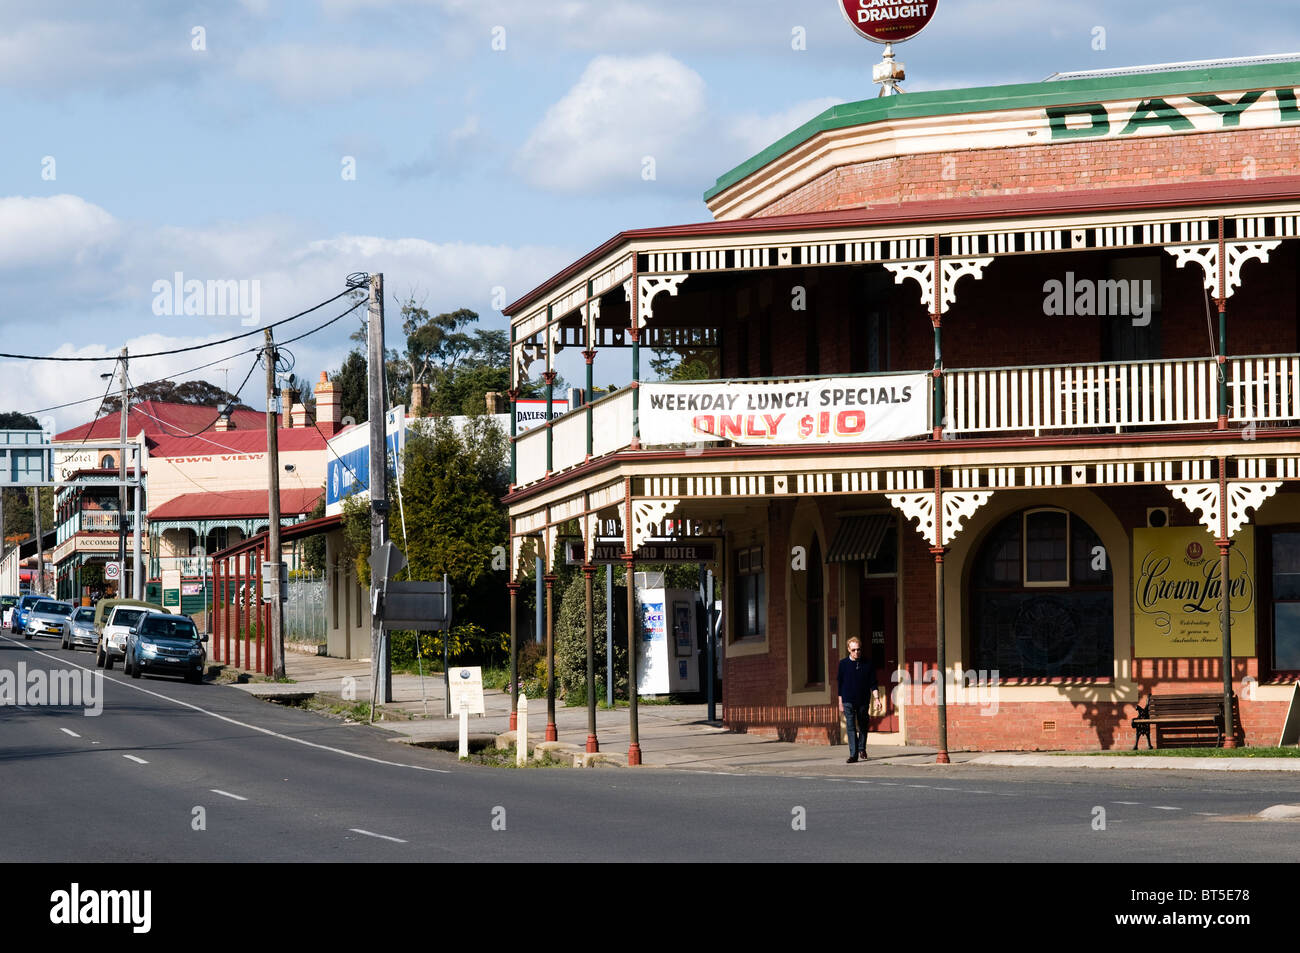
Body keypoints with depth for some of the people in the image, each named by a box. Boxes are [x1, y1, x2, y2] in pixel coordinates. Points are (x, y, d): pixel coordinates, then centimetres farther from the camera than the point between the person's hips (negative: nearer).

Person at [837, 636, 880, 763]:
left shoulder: (868, 664, 2)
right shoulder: (843, 664, 1)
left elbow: (873, 684, 5)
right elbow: (839, 684, 6)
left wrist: (876, 698, -7)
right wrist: (840, 702, 4)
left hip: (863, 700, 1)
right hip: (848, 700, -1)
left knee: (863, 726, 12)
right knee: (851, 727, -9)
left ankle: (862, 749, 33)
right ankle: (853, 754, -10)